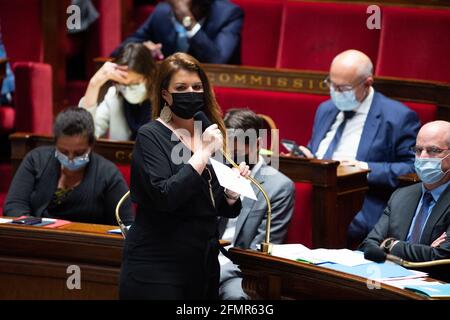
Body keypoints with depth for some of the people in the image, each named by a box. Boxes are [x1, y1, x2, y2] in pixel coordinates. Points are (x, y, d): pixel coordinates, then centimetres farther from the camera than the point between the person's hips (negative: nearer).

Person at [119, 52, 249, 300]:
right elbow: (164, 197, -24)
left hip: (204, 265, 7)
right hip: (157, 268, -6)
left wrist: (232, 190, -5)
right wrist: (203, 153, -19)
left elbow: (225, 210, 16)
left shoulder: (209, 136, 9)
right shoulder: (151, 136, -8)